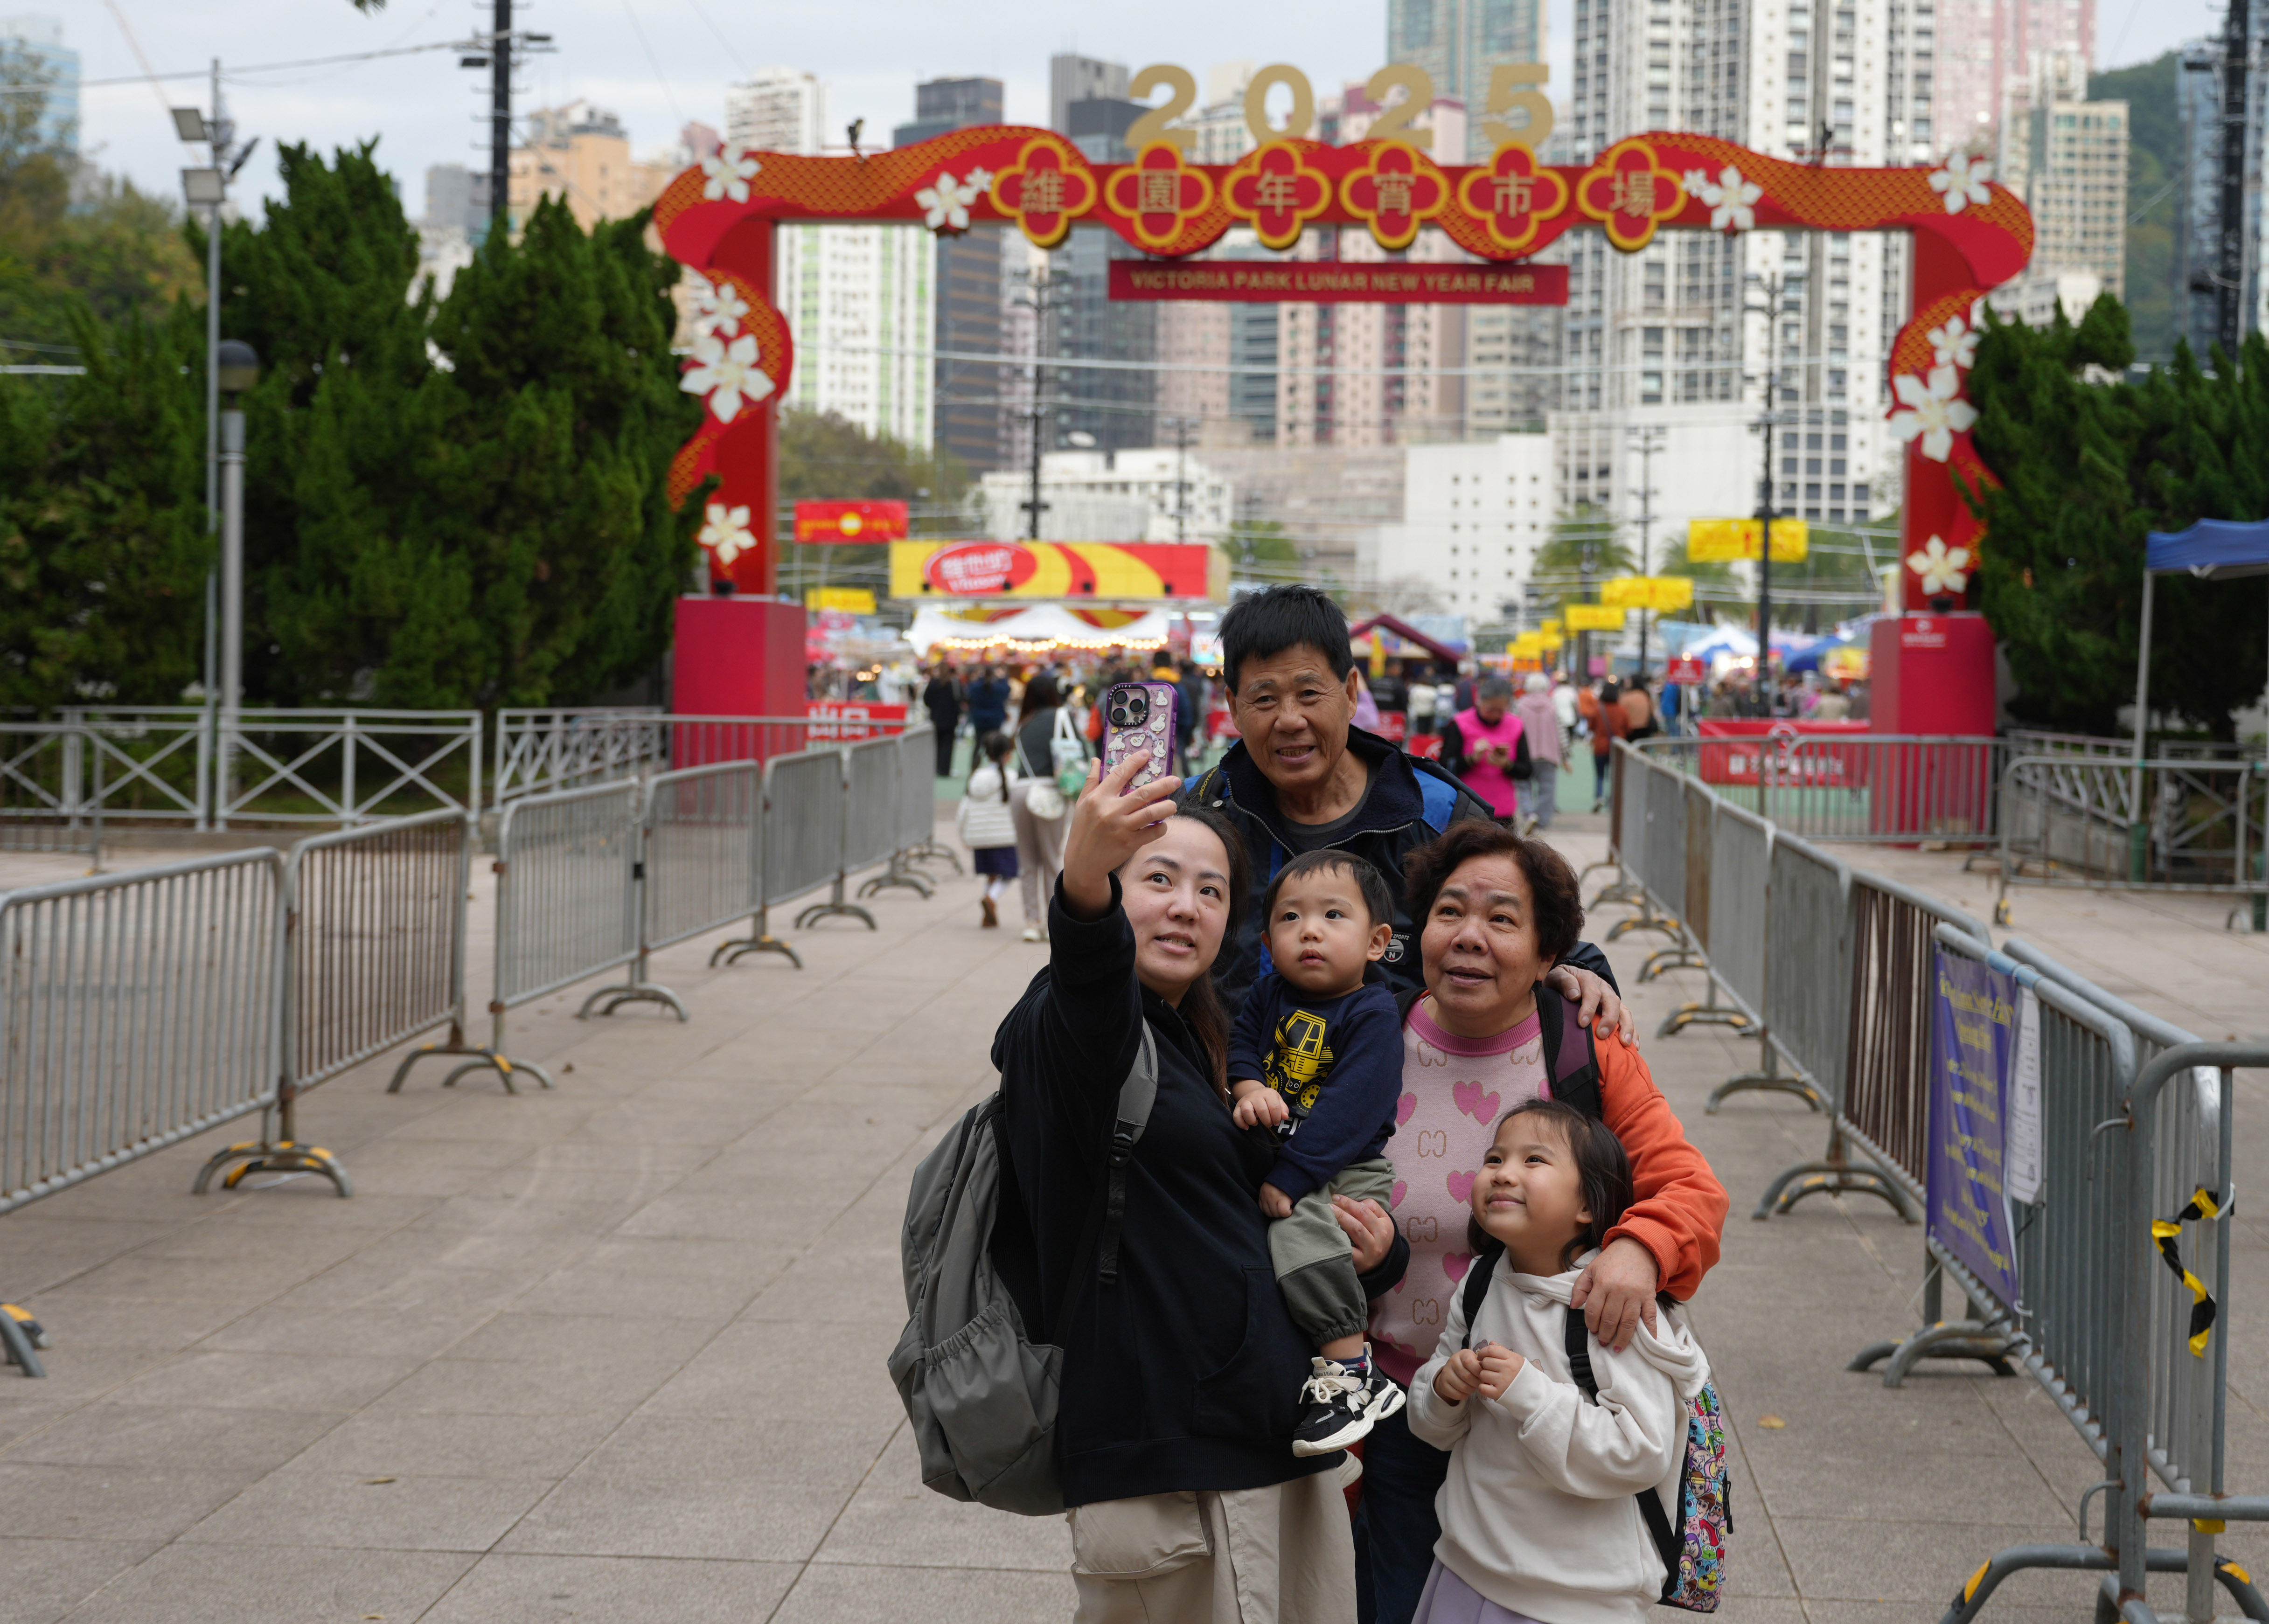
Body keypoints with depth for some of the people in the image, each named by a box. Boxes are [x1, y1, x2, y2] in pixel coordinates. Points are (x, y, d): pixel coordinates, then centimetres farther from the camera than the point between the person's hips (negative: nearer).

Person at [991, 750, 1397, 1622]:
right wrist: (1084, 883, -54)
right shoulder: (1068, 1030, -6)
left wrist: (1373, 1254, 6)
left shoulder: (1210, 1049, 19)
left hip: (1280, 1438, 8)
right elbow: (1087, 994, -32)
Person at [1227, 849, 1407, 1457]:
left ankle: (1352, 1375, -27)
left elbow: (1349, 1111, -20)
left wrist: (1288, 1179, -25)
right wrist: (1248, 1089, -17)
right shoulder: (1269, 996, 10)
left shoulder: (1373, 1013, -11)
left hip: (1348, 1173, -8)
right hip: (1272, 1157, 8)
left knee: (1300, 1231, -32)